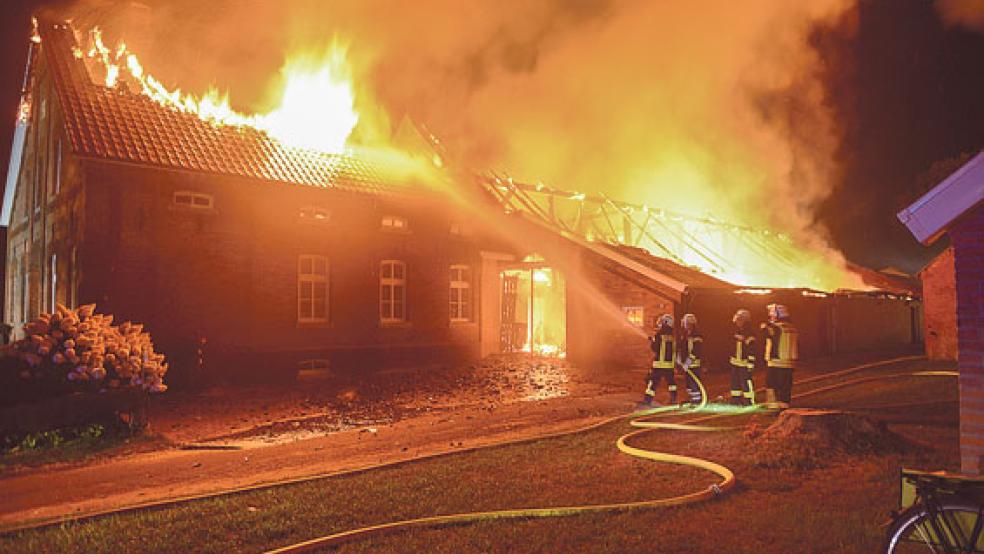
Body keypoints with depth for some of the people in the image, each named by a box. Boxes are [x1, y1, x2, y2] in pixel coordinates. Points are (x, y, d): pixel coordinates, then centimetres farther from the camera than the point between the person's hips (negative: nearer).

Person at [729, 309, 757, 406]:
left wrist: (750, 364, -19)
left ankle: (749, 400, 2)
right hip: (735, 362, 8)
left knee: (746, 382, -6)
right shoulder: (737, 332, 10)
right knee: (735, 381, 12)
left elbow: (751, 351, -17)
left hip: (744, 363, -8)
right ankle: (736, 400, 19)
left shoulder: (750, 335, -15)